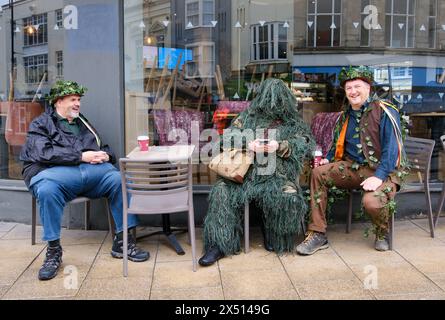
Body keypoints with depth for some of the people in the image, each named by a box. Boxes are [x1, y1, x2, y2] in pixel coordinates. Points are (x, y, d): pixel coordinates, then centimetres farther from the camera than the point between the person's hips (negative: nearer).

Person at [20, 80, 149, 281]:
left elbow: (104, 148, 32)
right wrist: (81, 156, -12)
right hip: (55, 172, -4)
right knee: (47, 190, -38)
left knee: (120, 179, -23)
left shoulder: (83, 124, 31)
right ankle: (53, 252, -20)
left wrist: (106, 155, 5)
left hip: (92, 170, 4)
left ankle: (122, 241, -13)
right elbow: (44, 153, -5)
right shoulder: (40, 125, 14)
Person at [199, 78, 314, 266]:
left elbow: (306, 144, 4)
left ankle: (275, 240, -3)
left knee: (289, 197, -31)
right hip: (246, 171, 1)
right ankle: (220, 244, -17)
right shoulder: (248, 116, 16)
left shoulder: (292, 121, 14)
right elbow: (228, 136, 10)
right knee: (222, 191, -24)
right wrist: (247, 144, -10)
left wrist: (281, 146, -13)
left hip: (278, 175, -1)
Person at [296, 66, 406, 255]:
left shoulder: (385, 112, -9)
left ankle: (382, 234, 5)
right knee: (319, 173, -13)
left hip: (383, 171, -6)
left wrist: (378, 177, -27)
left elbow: (392, 147, -17)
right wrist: (328, 160, 2)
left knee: (372, 201, -34)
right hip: (353, 168, 6)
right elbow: (337, 145, 24)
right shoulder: (345, 116, 14)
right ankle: (317, 234, -10)